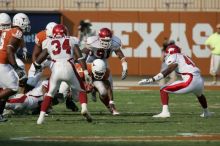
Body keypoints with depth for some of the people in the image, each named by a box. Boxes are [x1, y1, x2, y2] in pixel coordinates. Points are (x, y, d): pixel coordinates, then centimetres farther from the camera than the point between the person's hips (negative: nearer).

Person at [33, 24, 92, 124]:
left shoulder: (49, 43, 19)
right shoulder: (72, 41, 18)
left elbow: (38, 60, 17)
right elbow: (80, 57, 7)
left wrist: (37, 66, 39)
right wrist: (86, 73, 5)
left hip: (56, 68, 1)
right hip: (69, 68, -1)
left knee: (50, 94, 17)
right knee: (81, 89, 19)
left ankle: (41, 117, 6)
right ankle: (84, 107, -6)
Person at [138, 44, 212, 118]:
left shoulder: (173, 57, 2)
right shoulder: (184, 57, 26)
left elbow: (168, 70, -13)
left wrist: (151, 80, -16)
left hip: (190, 81, -8)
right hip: (200, 81, 8)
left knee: (163, 90, 0)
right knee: (199, 94, 43)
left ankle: (165, 112, -14)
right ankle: (206, 112, 61)